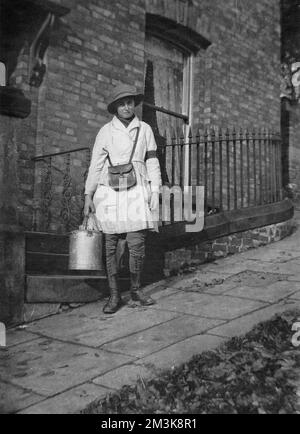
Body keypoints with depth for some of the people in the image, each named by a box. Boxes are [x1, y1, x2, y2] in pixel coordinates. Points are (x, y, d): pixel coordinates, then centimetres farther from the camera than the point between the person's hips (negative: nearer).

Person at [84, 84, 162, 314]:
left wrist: (155, 191, 0)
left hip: (137, 192, 1)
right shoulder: (106, 131, 4)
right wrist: (88, 195, 1)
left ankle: (136, 291, 15)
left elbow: (152, 162, 9)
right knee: (111, 246, 2)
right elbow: (96, 164, 5)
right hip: (110, 192, 0)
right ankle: (114, 296, 13)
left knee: (137, 245, -4)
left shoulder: (145, 129, 8)